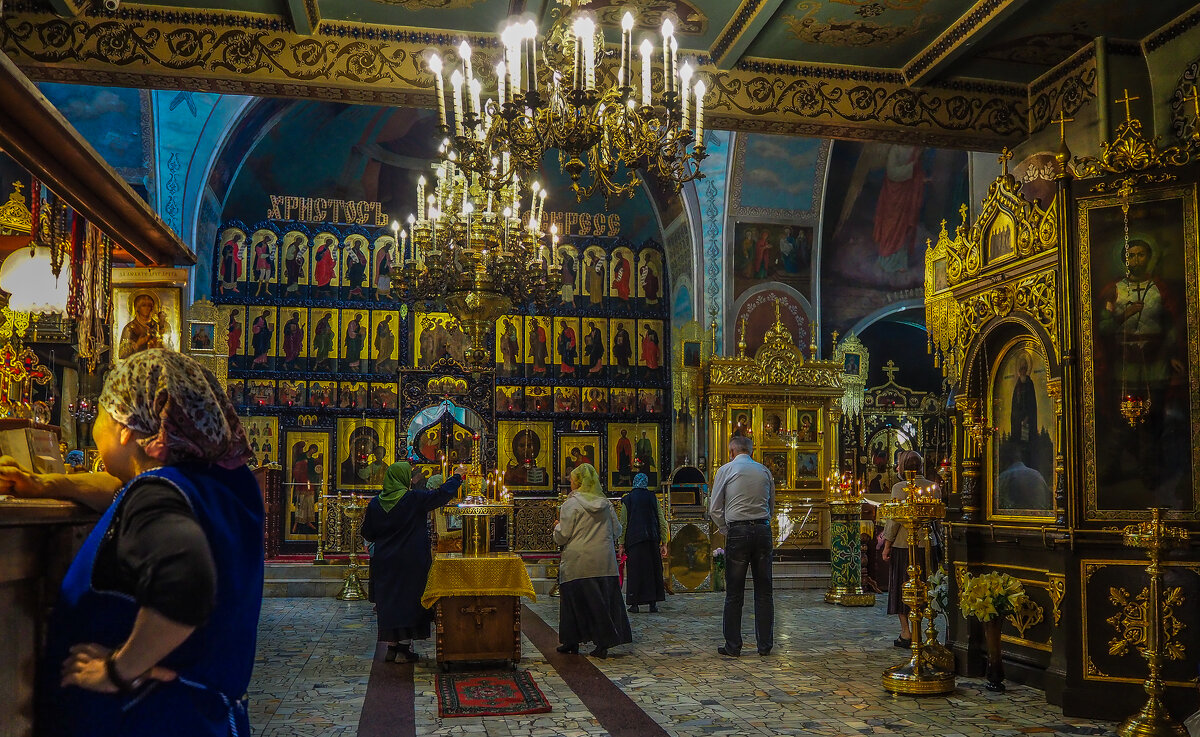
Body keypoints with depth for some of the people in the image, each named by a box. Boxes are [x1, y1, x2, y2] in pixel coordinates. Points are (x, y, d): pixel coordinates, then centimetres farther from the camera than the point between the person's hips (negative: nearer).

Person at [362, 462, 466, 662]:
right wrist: (457, 476, 11)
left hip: (384, 562, 4)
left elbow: (368, 535, 7)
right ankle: (404, 649, 5)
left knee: (388, 602, 11)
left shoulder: (375, 503, -1)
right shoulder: (414, 499, -12)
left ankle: (392, 647, 15)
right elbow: (442, 494, -4)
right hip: (410, 561, -4)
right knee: (408, 601, 4)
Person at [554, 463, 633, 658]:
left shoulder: (571, 504, -8)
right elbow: (617, 531, 12)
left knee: (575, 600, 6)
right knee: (602, 599, 8)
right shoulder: (606, 503, 5)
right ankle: (603, 642, 5)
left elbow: (562, 535, -9)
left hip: (579, 562, -4)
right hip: (605, 561, 4)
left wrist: (557, 526, 12)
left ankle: (572, 641, 14)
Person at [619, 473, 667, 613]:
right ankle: (653, 603, 8)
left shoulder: (627, 500, 0)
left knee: (635, 570, 3)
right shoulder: (653, 498, 4)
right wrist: (664, 543, 7)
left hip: (633, 540, -1)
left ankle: (635, 603, 1)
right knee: (652, 569, 8)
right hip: (652, 540, 1)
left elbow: (623, 524, -1)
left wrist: (621, 544, 3)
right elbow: (662, 522, 3)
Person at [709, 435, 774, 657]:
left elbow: (714, 509, 0)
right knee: (764, 590, 8)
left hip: (738, 532, -3)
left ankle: (732, 646, 6)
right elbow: (771, 505, 18)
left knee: (734, 592, 2)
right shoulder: (765, 471, 12)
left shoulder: (726, 470, 2)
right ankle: (765, 645, 12)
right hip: (763, 530, 3)